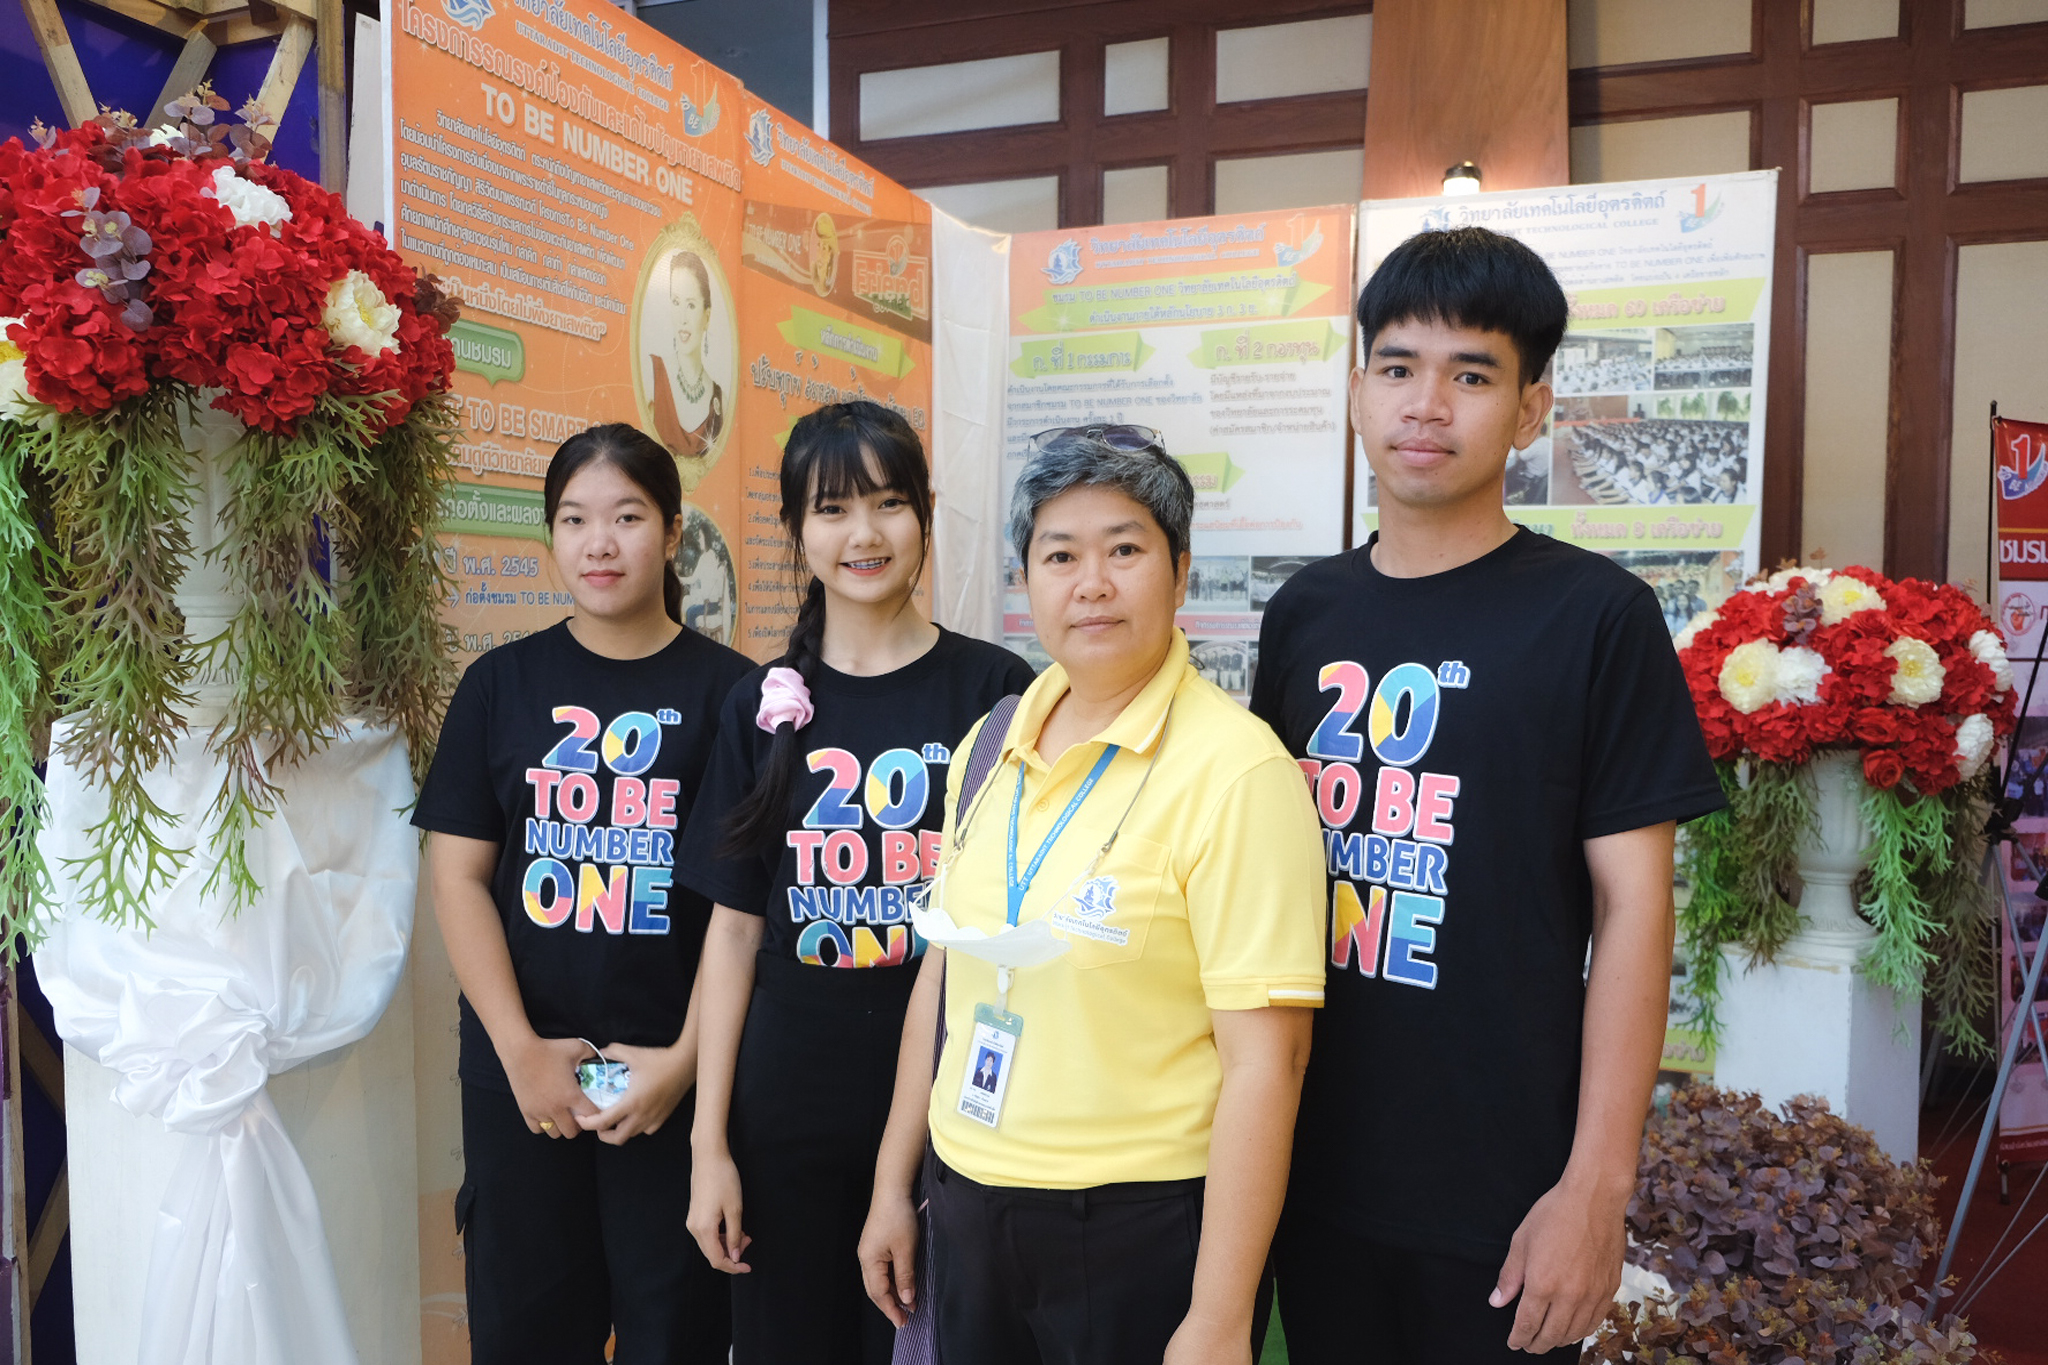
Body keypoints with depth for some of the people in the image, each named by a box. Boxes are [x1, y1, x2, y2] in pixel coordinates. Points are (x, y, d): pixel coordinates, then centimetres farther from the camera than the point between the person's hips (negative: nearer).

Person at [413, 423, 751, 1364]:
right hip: (519, 1074, 2)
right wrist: (519, 1047, -7)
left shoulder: (726, 690, -3)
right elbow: (458, 874, 1)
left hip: (676, 1074, -2)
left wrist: (686, 1059, -11)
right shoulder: (501, 684, 4)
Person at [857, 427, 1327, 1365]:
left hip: (1144, 1228, -5)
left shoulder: (1235, 768, -16)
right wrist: (893, 1185, 12)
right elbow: (941, 975, 10)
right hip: (967, 1208, 6)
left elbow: (1266, 1057, -18)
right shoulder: (990, 745, 3)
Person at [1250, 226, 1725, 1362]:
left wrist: (1597, 1185, -12)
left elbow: (1632, 909, -10)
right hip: (1312, 1168, 4)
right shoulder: (1305, 612, 4)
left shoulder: (1596, 617, -9)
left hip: (1500, 1195, -4)